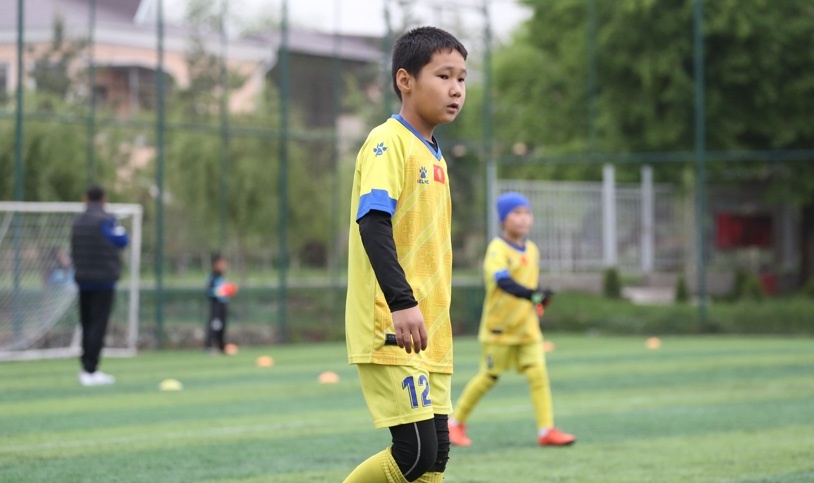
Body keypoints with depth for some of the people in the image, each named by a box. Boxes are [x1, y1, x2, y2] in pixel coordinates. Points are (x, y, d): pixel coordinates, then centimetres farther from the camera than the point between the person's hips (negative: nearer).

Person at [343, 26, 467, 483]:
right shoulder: (389, 142, -9)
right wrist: (402, 302, -31)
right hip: (391, 332, -9)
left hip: (429, 337, 9)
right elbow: (373, 223, -22)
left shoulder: (433, 154, 18)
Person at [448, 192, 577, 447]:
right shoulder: (497, 250, -16)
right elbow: (504, 282, -32)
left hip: (528, 328, 6)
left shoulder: (532, 250, 7)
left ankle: (546, 430, -8)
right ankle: (456, 423, 20)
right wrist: (533, 295, -44)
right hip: (499, 328, -5)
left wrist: (538, 304, 4)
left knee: (538, 372, -7)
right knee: (488, 377, 3)